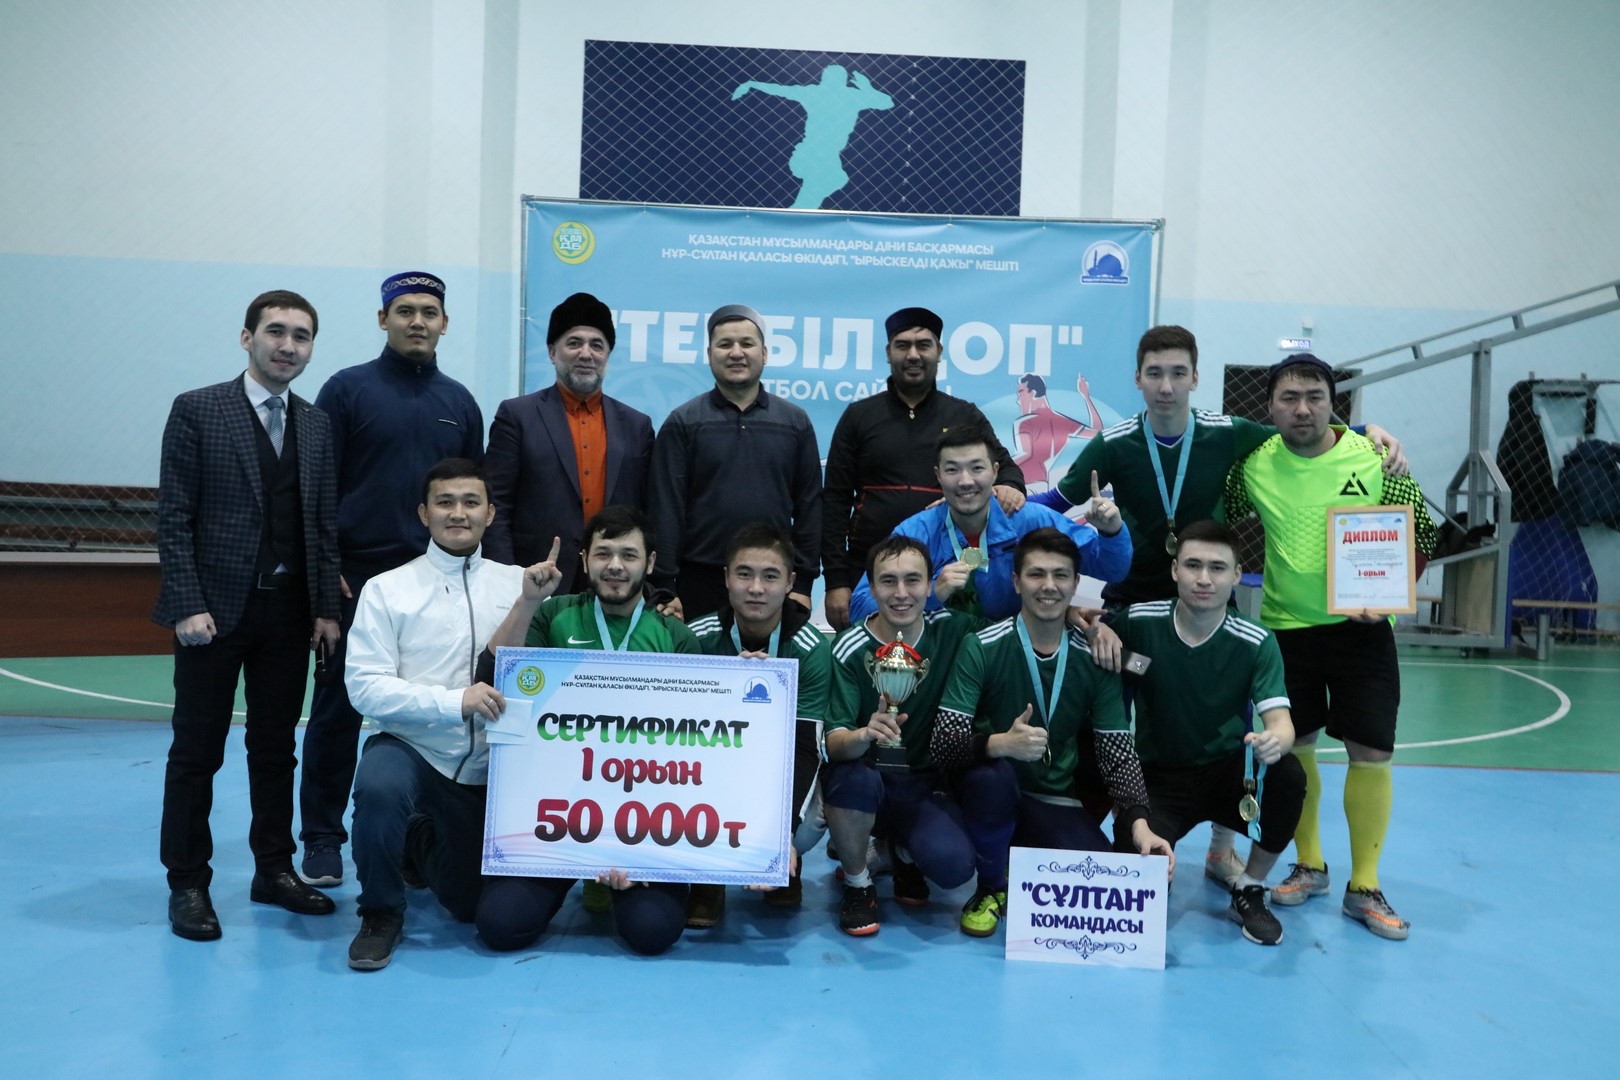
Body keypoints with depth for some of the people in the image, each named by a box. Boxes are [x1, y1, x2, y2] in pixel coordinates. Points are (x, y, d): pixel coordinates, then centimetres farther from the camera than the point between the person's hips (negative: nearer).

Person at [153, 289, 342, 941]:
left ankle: (274, 870, 24)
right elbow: (174, 517, -7)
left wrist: (326, 608, 4)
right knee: (197, 751, 6)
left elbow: (324, 523, 9)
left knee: (276, 747, 12)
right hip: (215, 609, -4)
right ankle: (188, 883, 18)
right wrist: (188, 605, -13)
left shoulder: (316, 425, 10)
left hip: (288, 611, 4)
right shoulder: (197, 410, -3)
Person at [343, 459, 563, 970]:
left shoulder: (517, 583, 0)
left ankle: (424, 846, 44)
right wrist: (455, 702, -25)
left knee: (472, 905, 10)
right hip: (410, 749, -2)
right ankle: (380, 914, -8)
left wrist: (534, 599, -28)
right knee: (378, 789, -37)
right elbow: (366, 687, -14)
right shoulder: (386, 589, -6)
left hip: (488, 770, 3)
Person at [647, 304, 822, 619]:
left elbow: (809, 505, 6)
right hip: (699, 582, -1)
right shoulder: (683, 423, 2)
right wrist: (664, 586, -7)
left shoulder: (795, 422, 7)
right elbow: (666, 508, -2)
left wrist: (803, 583, 2)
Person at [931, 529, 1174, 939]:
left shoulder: (1094, 659, -4)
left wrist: (1137, 822, -22)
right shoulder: (982, 648, -13)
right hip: (990, 794, -2)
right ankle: (991, 888, -6)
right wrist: (1000, 743, -40)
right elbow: (944, 744, -20)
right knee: (992, 773, -36)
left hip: (1056, 805, 2)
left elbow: (1118, 753, -5)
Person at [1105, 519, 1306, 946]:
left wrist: (1275, 741, -45)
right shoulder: (1138, 623, -12)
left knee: (1288, 774, -32)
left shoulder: (1256, 642, -12)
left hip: (1228, 774, 1)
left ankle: (1249, 891, -5)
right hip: (1158, 778, -1)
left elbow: (1280, 719, -20)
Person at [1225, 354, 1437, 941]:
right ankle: (1309, 865, 29)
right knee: (1294, 747, 10)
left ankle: (1364, 887, 13)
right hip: (1285, 626, 1)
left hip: (1360, 627, -1)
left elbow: (1421, 532, -1)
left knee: (1371, 752, -2)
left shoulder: (1375, 458, -9)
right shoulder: (1254, 464, -5)